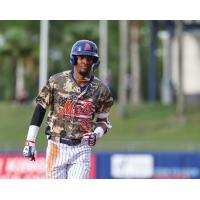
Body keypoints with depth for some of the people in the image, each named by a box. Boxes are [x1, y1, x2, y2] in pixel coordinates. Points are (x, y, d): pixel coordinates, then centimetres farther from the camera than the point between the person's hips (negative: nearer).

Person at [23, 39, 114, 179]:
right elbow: (40, 108, 4)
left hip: (82, 149, 1)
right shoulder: (57, 81, -2)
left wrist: (96, 134, -10)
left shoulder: (101, 90, 2)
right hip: (57, 146, 0)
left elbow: (103, 120, 13)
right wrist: (30, 141, 0)